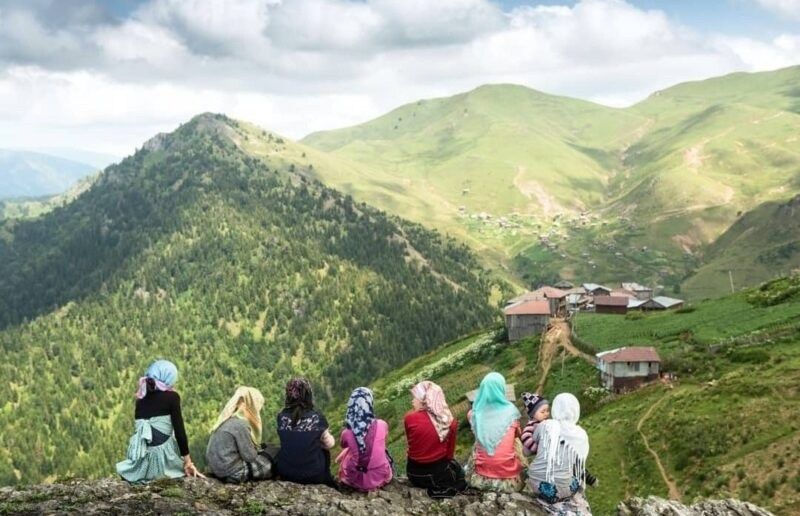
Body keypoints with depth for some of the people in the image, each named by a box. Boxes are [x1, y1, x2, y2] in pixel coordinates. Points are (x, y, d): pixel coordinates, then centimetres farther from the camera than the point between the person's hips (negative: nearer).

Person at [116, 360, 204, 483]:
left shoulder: (140, 399, 11)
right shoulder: (171, 397, -4)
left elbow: (139, 432, 16)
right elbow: (179, 431, -8)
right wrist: (188, 462, -4)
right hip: (162, 460, -4)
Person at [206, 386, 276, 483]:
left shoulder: (227, 420, 8)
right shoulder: (241, 424, -18)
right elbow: (249, 456, -15)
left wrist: (259, 448, 6)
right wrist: (261, 450, 3)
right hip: (232, 473, -9)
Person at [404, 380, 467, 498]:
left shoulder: (410, 418, -20)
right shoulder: (449, 420, -14)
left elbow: (411, 441, -2)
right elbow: (450, 452, 0)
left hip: (415, 474, 2)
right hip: (440, 473, -2)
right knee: (457, 468, 33)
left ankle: (436, 488, 16)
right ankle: (443, 487, 15)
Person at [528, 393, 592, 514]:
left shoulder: (544, 425, -4)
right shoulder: (581, 435, -2)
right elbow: (580, 466, 10)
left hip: (536, 485, 1)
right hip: (561, 489, -1)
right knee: (578, 478, 26)